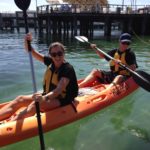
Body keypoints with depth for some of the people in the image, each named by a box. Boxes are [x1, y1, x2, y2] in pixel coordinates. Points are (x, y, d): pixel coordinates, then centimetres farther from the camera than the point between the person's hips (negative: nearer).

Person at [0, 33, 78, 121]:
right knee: (20, 99, -6)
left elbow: (59, 90, -32)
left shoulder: (68, 69, -20)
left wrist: (44, 98, -48)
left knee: (35, 104, -32)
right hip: (48, 95, 8)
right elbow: (31, 52, 4)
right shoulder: (50, 62, 1)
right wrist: (27, 42, -17)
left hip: (62, 100, -8)